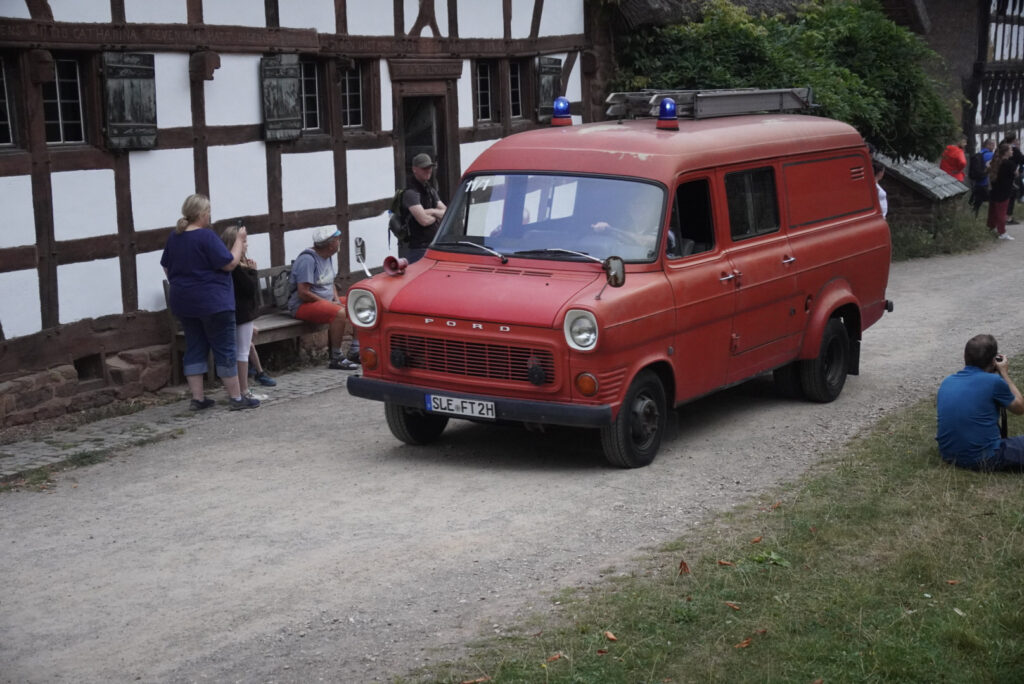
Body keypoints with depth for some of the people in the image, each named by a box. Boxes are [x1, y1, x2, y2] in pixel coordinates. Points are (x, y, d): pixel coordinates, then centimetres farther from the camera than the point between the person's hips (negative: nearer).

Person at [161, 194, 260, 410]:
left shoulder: (174, 237, 7)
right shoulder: (206, 236, -17)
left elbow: (167, 268, 17)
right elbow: (229, 263, -17)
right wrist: (239, 240, -5)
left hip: (183, 303, 7)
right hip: (213, 302, -7)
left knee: (195, 348, 12)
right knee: (225, 349, 0)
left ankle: (197, 398, 12)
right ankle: (236, 398, 5)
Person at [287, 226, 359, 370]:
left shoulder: (328, 257, 10)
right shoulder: (308, 259, -20)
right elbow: (303, 293, -23)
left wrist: (336, 300, 3)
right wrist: (330, 303, -18)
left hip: (326, 301, 10)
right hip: (302, 305, -10)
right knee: (340, 313, -33)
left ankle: (355, 352, 6)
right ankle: (336, 359, -24)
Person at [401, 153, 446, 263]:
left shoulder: (430, 189, 15)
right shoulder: (411, 192, -13)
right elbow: (424, 220, -23)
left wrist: (432, 211, -11)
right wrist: (438, 215, -1)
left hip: (434, 246, 9)